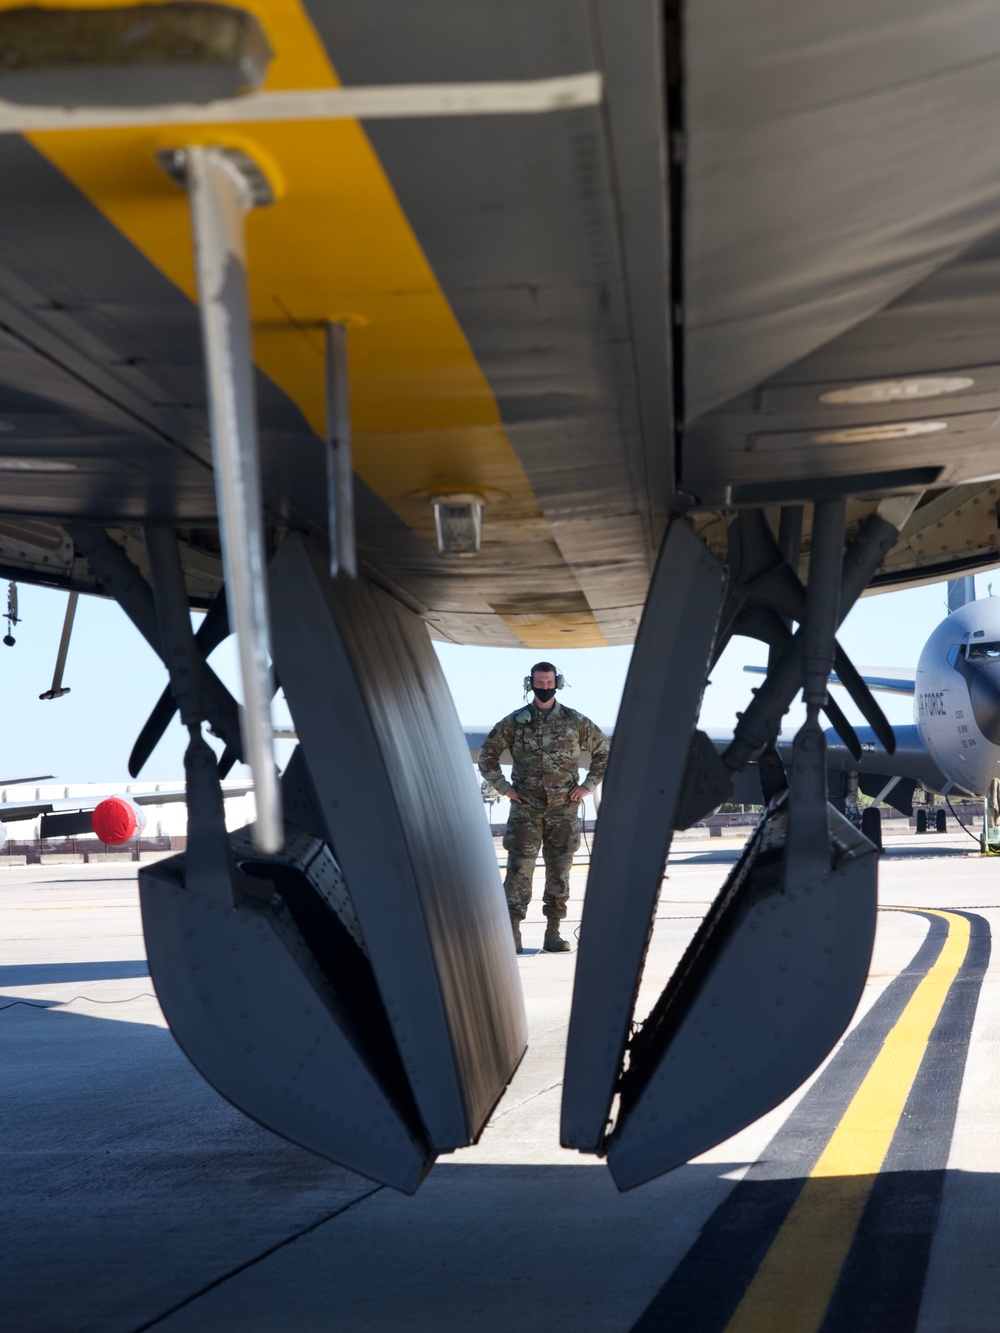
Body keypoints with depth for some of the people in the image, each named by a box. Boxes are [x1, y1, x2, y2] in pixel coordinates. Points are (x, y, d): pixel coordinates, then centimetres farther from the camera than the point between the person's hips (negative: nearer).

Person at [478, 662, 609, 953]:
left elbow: (604, 751, 11)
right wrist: (504, 787, 2)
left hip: (563, 809, 1)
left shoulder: (575, 721, 4)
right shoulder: (515, 721, 3)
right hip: (526, 808, -1)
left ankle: (553, 933, 10)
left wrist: (587, 785, 2)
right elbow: (487, 754, 10)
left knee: (559, 871, 4)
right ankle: (512, 932, -9)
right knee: (519, 869, -8)